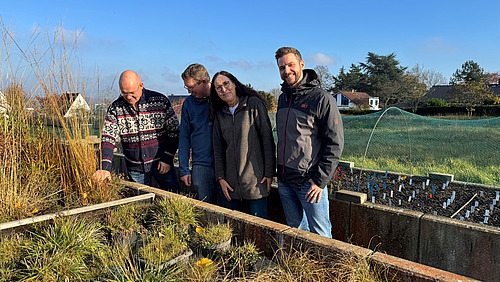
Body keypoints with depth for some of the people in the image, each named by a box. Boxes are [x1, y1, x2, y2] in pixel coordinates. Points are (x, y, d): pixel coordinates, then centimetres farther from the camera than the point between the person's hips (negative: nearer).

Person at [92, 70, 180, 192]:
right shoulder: (115, 108, -3)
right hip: (135, 168, 2)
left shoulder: (160, 101, -8)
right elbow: (108, 138, -7)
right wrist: (105, 168, -20)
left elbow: (174, 131, -2)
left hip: (160, 164, -1)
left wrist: (167, 159, -8)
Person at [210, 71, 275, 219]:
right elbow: (218, 148, 13)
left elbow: (267, 138, -7)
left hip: (255, 178, -5)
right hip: (232, 182, 5)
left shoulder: (253, 104, -5)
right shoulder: (220, 114, 10)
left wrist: (269, 172, -9)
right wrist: (220, 177, 6)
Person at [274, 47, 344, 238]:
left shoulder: (322, 99, -11)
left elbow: (335, 144, -12)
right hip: (284, 182, 7)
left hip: (309, 182, -6)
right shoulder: (283, 98, 10)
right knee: (295, 230, 19)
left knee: (321, 236, 4)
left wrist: (320, 180, -16)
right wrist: (279, 172, 16)